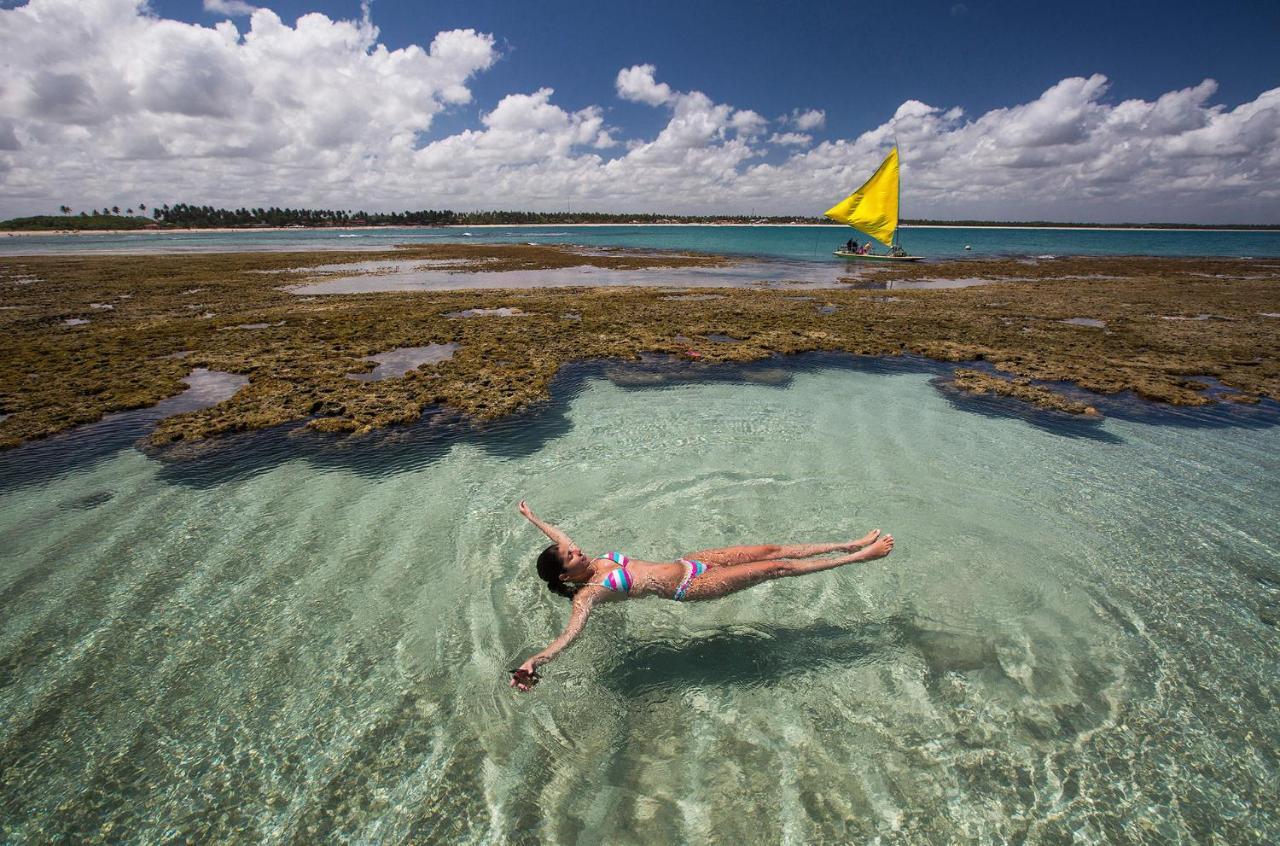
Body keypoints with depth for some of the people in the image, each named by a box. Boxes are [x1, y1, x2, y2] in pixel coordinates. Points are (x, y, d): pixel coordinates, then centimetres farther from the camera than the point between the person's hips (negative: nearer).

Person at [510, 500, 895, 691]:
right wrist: (534, 662, -43)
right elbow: (570, 632, -29)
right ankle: (859, 557, 4)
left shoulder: (593, 562, 4)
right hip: (691, 587, -7)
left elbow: (558, 538, 19)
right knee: (775, 567, -8)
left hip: (687, 563, 7)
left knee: (771, 549, 3)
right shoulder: (587, 593, -15)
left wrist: (530, 516, 27)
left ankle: (854, 545, 15)